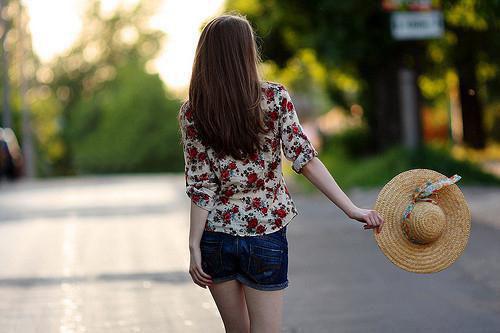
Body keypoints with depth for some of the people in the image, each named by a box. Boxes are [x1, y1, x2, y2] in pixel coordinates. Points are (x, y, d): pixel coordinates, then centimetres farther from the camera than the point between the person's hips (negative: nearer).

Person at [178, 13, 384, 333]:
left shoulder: (192, 113, -4)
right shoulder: (275, 97, -7)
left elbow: (201, 186, -6)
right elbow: (304, 157, -14)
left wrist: (195, 245, -2)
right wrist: (352, 209, -14)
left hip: (217, 237, 2)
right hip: (265, 235, -2)